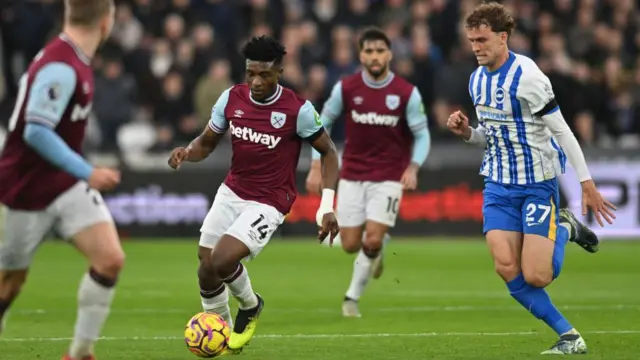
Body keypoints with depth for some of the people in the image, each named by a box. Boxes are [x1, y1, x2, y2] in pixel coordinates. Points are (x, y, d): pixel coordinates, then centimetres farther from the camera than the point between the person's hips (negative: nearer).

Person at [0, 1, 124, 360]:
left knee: (111, 260, -9)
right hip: (29, 188, -8)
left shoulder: (75, 61, 5)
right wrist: (87, 173, -32)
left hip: (67, 183, 8)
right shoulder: (60, 67, -24)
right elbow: (36, 131, -30)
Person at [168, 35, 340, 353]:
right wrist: (187, 152, -15)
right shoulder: (231, 98, -4)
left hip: (268, 204, -5)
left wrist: (327, 206, -13)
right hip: (231, 193, 5)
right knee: (206, 272, 1)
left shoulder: (298, 110, -16)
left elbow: (328, 152, -5)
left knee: (221, 261, -23)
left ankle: (250, 306, 10)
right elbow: (207, 142, 9)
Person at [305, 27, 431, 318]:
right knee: (351, 245, 1)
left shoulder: (407, 93, -9)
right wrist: (316, 167, 0)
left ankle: (352, 297, 7)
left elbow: (422, 135, -2)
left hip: (388, 177, -2)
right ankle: (376, 249, 38)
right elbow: (323, 124, 7)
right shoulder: (345, 88, -5)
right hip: (352, 176, 2)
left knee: (372, 240, -15)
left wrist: (413, 168, -19)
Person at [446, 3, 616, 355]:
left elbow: (561, 131, -14)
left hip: (538, 183, -6)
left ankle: (563, 229, 20)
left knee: (536, 276, -13)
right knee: (507, 267, -11)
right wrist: (467, 132, -3)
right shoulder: (477, 79, 6)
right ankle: (569, 337, 3)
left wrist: (586, 183, -14)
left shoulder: (527, 77, -18)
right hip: (499, 184, 6)